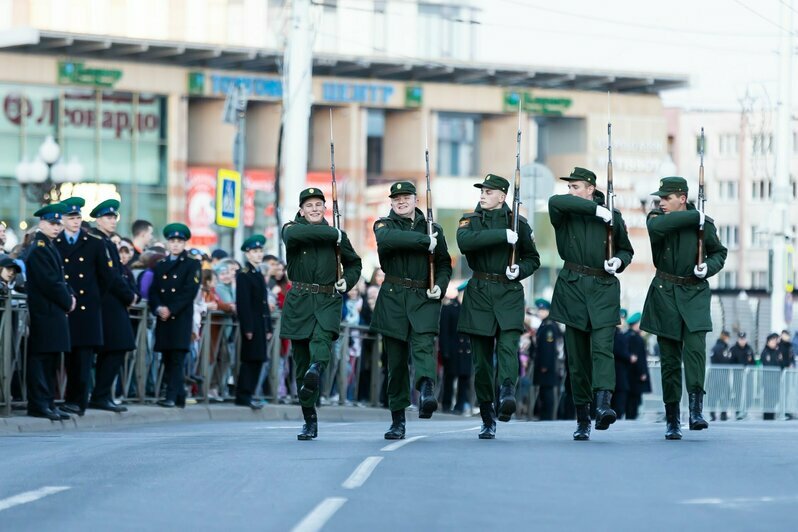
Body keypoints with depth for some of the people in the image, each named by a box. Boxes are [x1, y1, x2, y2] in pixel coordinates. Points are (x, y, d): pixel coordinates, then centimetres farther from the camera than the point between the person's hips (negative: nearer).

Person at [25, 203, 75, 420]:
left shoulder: (49, 247, 18)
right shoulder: (38, 249, -13)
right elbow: (49, 282, -18)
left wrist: (69, 295, 4)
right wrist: (67, 301, -9)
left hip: (54, 312, 10)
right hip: (44, 313, -10)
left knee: (50, 358, 10)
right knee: (40, 358, -7)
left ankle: (47, 402, 14)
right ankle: (38, 404, -7)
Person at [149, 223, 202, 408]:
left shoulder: (192, 265, 5)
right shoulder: (160, 266, 19)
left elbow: (190, 291, -5)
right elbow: (153, 291, 11)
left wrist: (170, 309, -13)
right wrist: (158, 308, -8)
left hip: (181, 318, -5)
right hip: (163, 318, 5)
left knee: (177, 358, -11)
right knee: (167, 359, 3)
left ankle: (172, 397, -16)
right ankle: (179, 397, 9)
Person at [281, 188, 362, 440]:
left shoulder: (338, 237, 11)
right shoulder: (292, 229, 4)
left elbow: (354, 263, 25)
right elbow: (297, 233, -22)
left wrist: (347, 281, 4)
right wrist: (333, 234, -16)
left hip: (329, 300, 0)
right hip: (299, 302, 0)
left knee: (322, 338, -31)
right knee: (301, 360, 2)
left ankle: (316, 371, -60)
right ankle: (309, 420, 10)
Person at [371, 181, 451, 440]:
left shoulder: (433, 229, 14)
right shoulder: (384, 225, 8)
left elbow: (445, 264, 19)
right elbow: (388, 239, -17)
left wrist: (440, 286, -1)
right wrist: (424, 241, -16)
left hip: (424, 299, 0)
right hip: (393, 299, 0)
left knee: (423, 343, -24)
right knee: (396, 359, 1)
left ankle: (427, 391, -48)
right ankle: (398, 420, 7)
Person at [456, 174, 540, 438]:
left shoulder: (518, 222, 7)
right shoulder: (470, 219, 6)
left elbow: (533, 259, 16)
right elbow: (464, 241, -17)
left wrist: (519, 270, -6)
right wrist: (503, 235, -21)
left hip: (509, 293, -1)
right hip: (479, 294, 1)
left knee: (508, 345, -23)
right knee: (482, 356, 2)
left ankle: (507, 394, -39)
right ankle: (487, 419, 8)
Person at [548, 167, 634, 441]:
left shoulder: (613, 218, 8)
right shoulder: (565, 215, 6)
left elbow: (626, 250, 20)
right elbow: (555, 201, -18)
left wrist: (618, 261, -3)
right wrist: (596, 208, -17)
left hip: (604, 290, -1)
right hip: (573, 288, 1)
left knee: (603, 346, -18)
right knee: (576, 355, 2)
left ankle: (603, 403, -33)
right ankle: (582, 418, 6)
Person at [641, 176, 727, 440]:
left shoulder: (705, 224, -1)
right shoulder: (656, 218, 0)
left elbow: (719, 252, 15)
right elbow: (657, 227, -26)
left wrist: (708, 267, -7)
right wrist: (694, 217, -21)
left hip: (694, 294, -1)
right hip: (665, 294, 1)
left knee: (695, 347, -20)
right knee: (669, 357, 2)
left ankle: (696, 410, -22)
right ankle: (671, 419, 7)